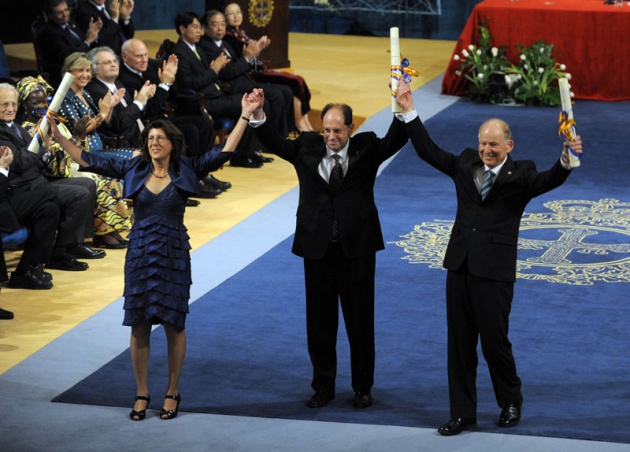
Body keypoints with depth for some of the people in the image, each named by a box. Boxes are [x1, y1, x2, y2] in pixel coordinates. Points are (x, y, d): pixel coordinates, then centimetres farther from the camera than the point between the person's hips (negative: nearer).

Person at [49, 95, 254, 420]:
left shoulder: (186, 170, -2)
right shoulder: (134, 170, 3)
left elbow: (224, 153, -6)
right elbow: (90, 162, 4)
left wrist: (245, 117, -13)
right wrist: (59, 137, -1)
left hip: (173, 255, -2)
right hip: (140, 254, 2)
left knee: (174, 325, 4)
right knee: (139, 326, 5)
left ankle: (172, 393, 19)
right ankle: (141, 394, 17)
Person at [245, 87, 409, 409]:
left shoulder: (366, 148, -2)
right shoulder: (307, 147, 4)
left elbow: (395, 140, -15)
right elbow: (274, 143, -2)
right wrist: (257, 114, -17)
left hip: (357, 247, -2)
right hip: (317, 247, 2)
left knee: (360, 320, 8)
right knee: (320, 320, 10)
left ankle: (362, 387, 20)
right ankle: (323, 386, 22)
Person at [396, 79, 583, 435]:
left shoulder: (520, 173, -3)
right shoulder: (466, 164, 10)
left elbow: (547, 181, -20)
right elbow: (429, 152, 13)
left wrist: (566, 161, -40)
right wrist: (409, 112, 9)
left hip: (494, 271, -5)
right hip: (460, 266, 5)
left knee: (495, 341, 1)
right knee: (460, 343, 8)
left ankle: (511, 402, 26)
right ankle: (463, 413, 18)